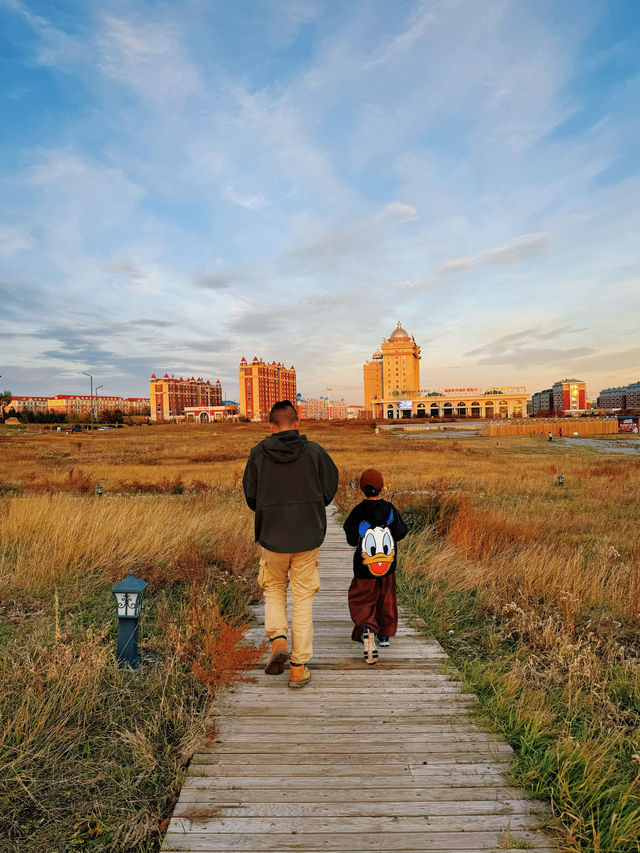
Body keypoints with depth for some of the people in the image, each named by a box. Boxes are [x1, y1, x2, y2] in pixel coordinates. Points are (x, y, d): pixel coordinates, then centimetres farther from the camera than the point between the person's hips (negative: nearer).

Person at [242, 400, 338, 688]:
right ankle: (299, 667, 16)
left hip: (271, 535, 0)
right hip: (308, 537, 0)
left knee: (273, 589, 24)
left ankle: (277, 638, 3)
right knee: (303, 599, 11)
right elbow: (329, 491, 0)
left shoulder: (258, 454, -5)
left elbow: (250, 497, 2)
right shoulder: (315, 452, -6)